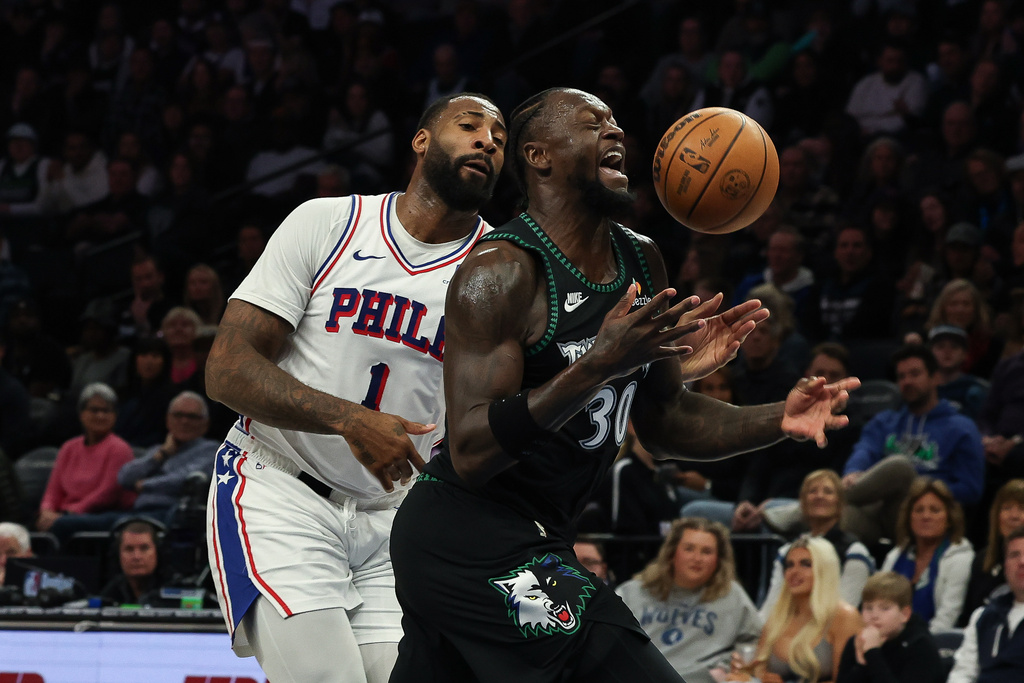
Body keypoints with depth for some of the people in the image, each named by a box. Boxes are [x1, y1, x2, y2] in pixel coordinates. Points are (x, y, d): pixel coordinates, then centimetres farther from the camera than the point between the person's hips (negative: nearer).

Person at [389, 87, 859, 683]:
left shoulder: (642, 262, 11)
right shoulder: (502, 272, -16)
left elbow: (663, 421, 19)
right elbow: (470, 453, -24)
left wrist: (779, 422, 2)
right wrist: (600, 366, -33)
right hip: (474, 538, -10)